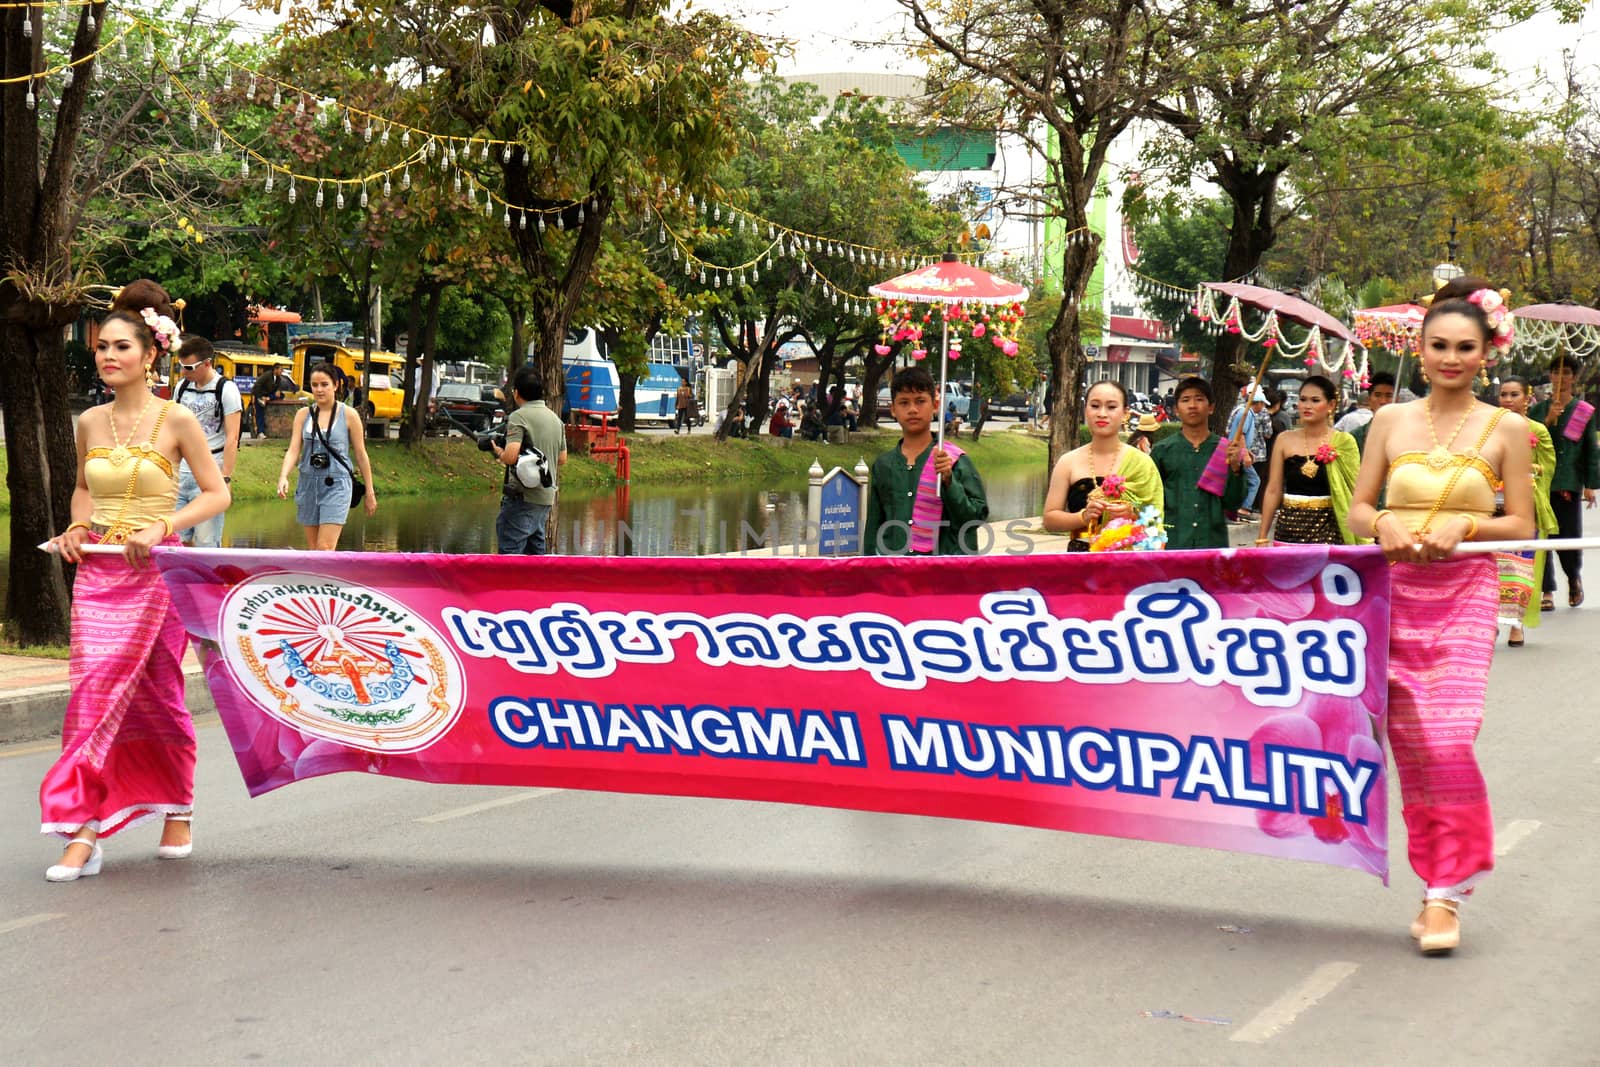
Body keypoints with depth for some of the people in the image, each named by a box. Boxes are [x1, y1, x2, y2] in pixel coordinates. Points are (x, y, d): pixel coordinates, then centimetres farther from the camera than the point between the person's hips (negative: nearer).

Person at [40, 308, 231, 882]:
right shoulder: (89, 423, 8)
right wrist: (79, 526, 5)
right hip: (96, 573, 4)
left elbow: (216, 494, -2)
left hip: (153, 573, -4)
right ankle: (85, 834, -4)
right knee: (92, 690, -5)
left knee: (157, 697, -4)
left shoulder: (176, 420, -4)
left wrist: (160, 527, -14)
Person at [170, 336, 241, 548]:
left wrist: (225, 480, -16)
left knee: (206, 543, -5)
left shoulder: (226, 389, -6)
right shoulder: (182, 387, 12)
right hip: (181, 471, 6)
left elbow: (232, 439, -10)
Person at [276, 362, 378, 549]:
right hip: (308, 483, 4)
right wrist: (283, 477, -20)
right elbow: (293, 450, -1)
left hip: (336, 485, -4)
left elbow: (360, 454, 4)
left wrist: (369, 492, 7)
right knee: (313, 550, 10)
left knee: (325, 549, -14)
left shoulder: (348, 415, -1)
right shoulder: (303, 414, 6)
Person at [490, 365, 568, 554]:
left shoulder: (519, 416, -11)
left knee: (510, 550, -7)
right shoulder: (556, 418, 13)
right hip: (547, 497, 8)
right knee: (536, 551, 15)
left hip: (522, 497, -8)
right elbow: (562, 460, 19)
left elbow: (511, 457, -22)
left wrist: (499, 452, -2)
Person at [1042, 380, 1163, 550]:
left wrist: (1133, 514, -14)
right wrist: (1084, 516, -10)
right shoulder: (1068, 462, 7)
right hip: (1081, 554, 1)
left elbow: (1156, 519, 4)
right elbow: (1049, 520, 5)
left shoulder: (1140, 462, 4)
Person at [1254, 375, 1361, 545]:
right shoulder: (1285, 440, 7)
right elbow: (1273, 491, 9)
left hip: (1327, 530, -2)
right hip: (1289, 527, 2)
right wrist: (1262, 537, 7)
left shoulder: (1344, 443, 2)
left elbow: (1355, 490, 2)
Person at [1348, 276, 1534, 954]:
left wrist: (1463, 525, -15)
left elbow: (1522, 526, 2)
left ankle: (1447, 894, -2)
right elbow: (1359, 508, 10)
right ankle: (1434, 880, 17)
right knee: (1411, 748, 2)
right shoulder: (1391, 420, 8)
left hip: (1464, 597, -2)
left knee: (1449, 744, -14)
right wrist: (1385, 525, -12)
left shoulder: (1507, 429, 1)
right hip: (1395, 593, 3)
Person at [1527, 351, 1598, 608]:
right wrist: (1548, 421, -13)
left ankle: (1574, 577, 28)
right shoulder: (1538, 410, 10)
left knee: (1569, 537, -2)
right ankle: (1547, 592, 3)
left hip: (1569, 483, -1)